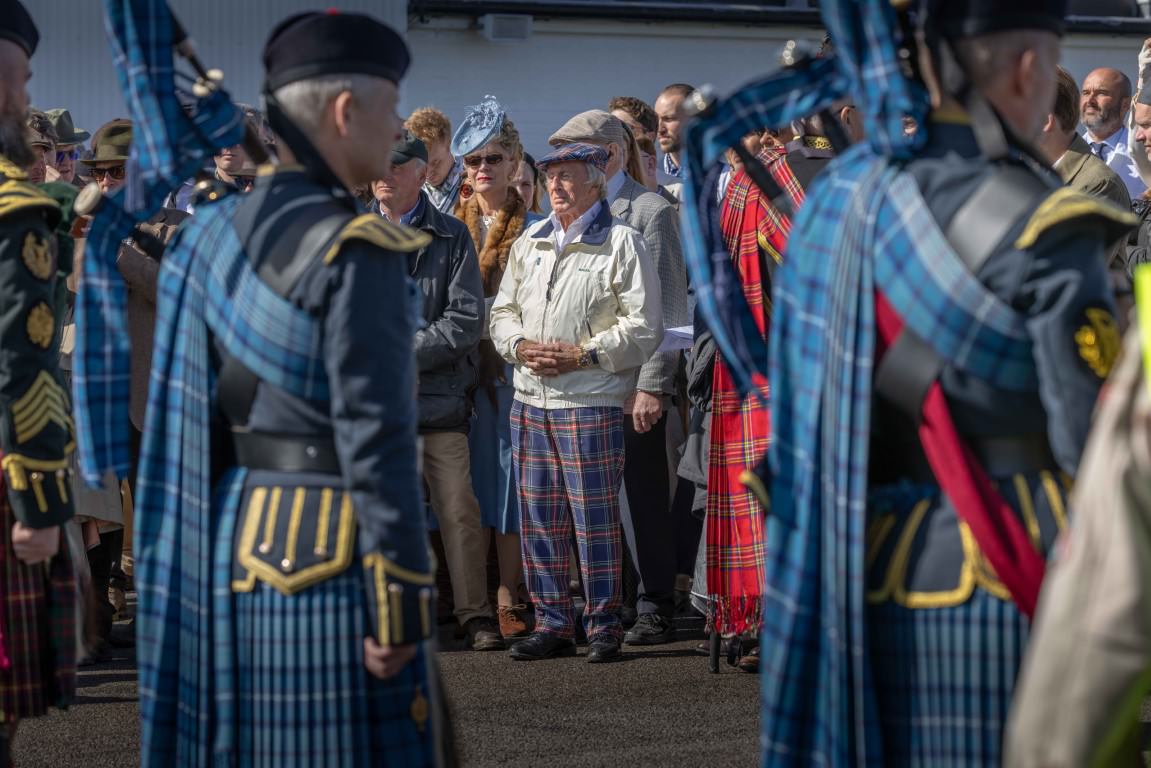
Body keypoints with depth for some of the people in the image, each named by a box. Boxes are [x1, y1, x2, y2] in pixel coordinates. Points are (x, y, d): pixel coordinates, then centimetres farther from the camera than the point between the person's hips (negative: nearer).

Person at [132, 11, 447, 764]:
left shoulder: (213, 234, 8)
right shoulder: (355, 251, -15)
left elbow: (196, 413, 11)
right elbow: (376, 440, -18)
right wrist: (401, 602, -15)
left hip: (231, 548, 8)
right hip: (331, 554, -8)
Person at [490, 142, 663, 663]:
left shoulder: (622, 243, -3)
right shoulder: (529, 243, 17)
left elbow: (643, 326, -9)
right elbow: (502, 311, 19)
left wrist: (582, 355, -16)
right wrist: (519, 345, -2)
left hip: (591, 400, -6)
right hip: (530, 400, 6)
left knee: (595, 517, -4)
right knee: (539, 518, 7)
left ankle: (603, 625, 5)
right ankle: (553, 623, 15)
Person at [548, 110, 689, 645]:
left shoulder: (650, 211, -2)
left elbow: (668, 309, -6)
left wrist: (652, 385, -13)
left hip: (634, 381, -6)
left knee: (643, 496, -2)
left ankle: (655, 610, 4)